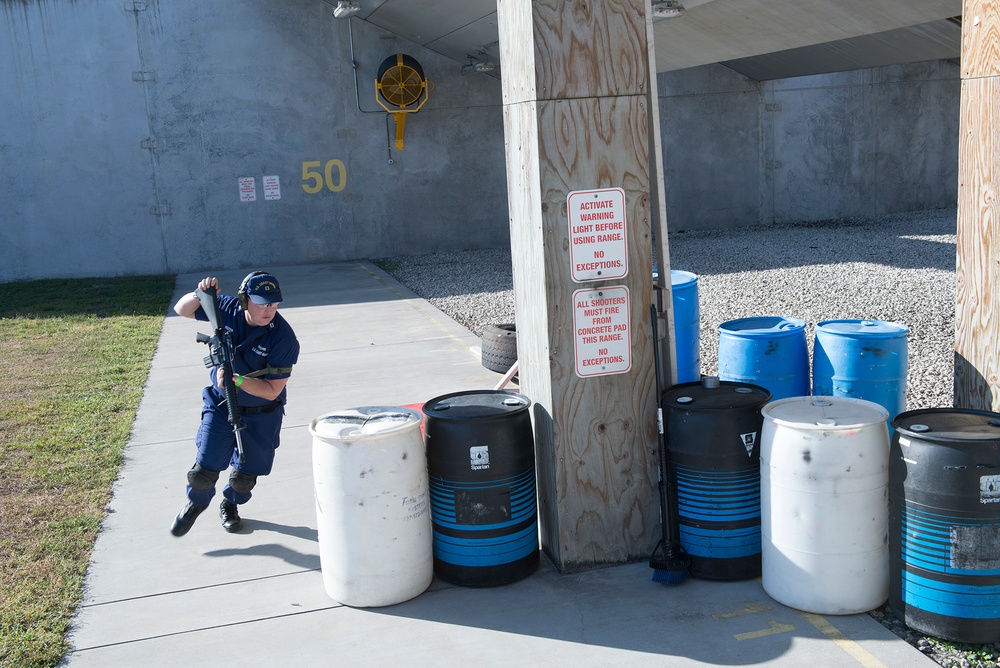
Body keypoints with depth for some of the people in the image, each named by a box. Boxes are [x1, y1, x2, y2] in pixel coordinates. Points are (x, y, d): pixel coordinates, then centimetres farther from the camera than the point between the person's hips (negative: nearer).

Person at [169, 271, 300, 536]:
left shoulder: (283, 338, -23)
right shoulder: (228, 310, -13)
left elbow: (272, 391, -21)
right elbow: (181, 309, 0)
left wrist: (238, 380, -37)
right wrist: (200, 293, -22)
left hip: (261, 415, -1)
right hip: (221, 406, 2)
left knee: (244, 474, 10)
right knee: (205, 468, -5)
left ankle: (230, 505, 45)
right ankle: (196, 503, 30)